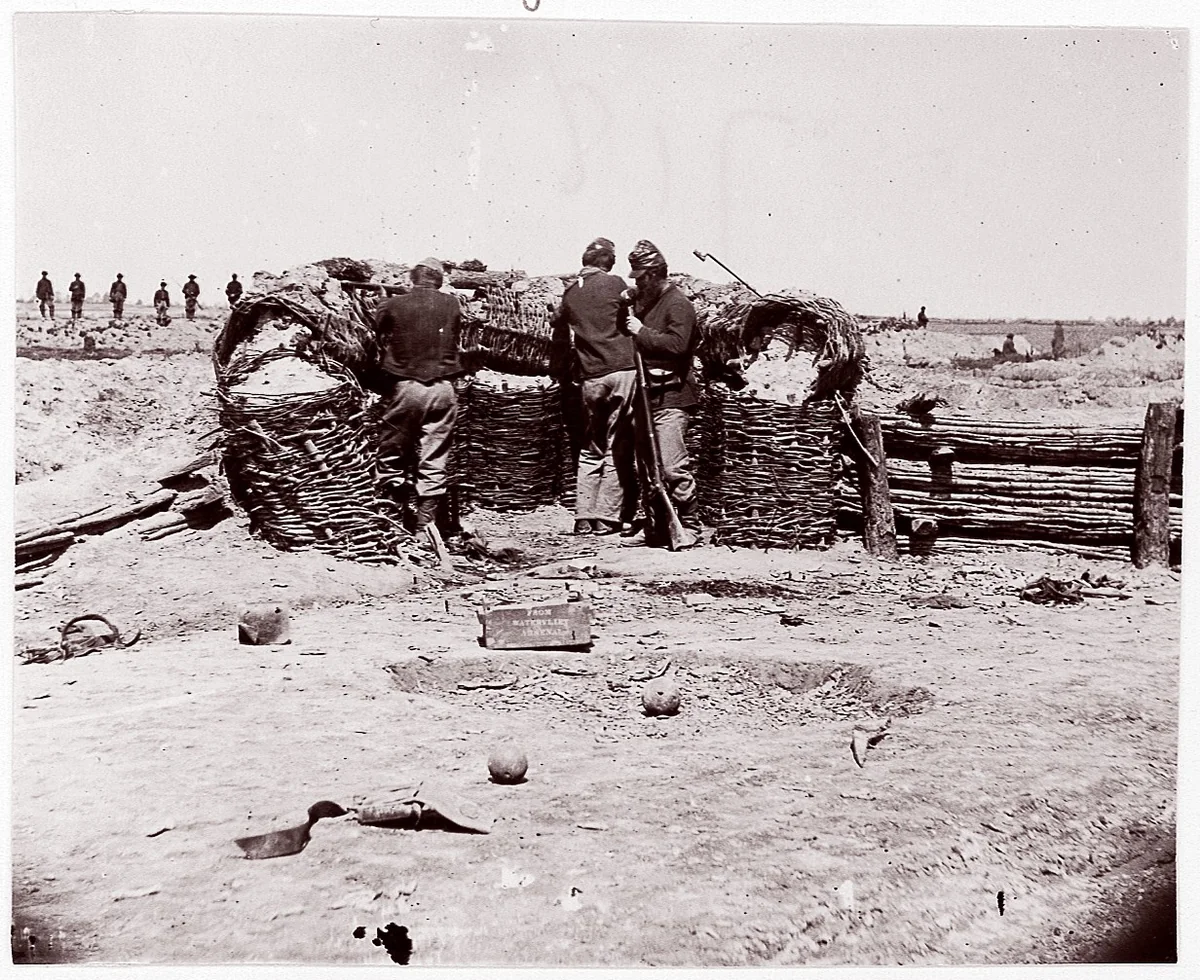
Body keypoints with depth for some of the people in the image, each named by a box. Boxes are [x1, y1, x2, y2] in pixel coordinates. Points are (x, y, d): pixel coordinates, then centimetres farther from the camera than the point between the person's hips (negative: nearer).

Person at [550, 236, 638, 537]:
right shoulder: (615, 283, -1)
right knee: (618, 449, 2)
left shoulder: (570, 291, 10)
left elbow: (558, 338, 17)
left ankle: (584, 518, 8)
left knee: (590, 450, 13)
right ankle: (606, 518, 1)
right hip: (623, 370, -3)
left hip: (589, 378, 3)